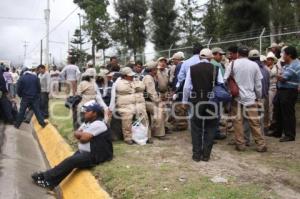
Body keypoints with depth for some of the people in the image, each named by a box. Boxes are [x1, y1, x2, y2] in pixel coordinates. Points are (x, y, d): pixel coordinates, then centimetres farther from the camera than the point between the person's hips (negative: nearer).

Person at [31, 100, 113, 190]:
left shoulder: (98, 124, -18)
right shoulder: (87, 122, 13)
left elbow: (84, 138, -21)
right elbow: (76, 133, 12)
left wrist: (80, 134, 1)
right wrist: (83, 134, -8)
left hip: (94, 156, -9)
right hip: (84, 152, 9)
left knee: (71, 161, -17)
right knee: (70, 161, -3)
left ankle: (47, 178, -8)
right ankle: (49, 182, -1)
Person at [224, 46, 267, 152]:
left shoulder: (233, 64, -2)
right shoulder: (254, 65, 2)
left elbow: (225, 79, -4)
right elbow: (258, 84, 5)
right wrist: (259, 96, 17)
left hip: (237, 97, -1)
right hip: (250, 97, 1)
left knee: (238, 121, 6)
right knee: (255, 122, 5)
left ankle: (240, 144, 11)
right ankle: (261, 144, 11)